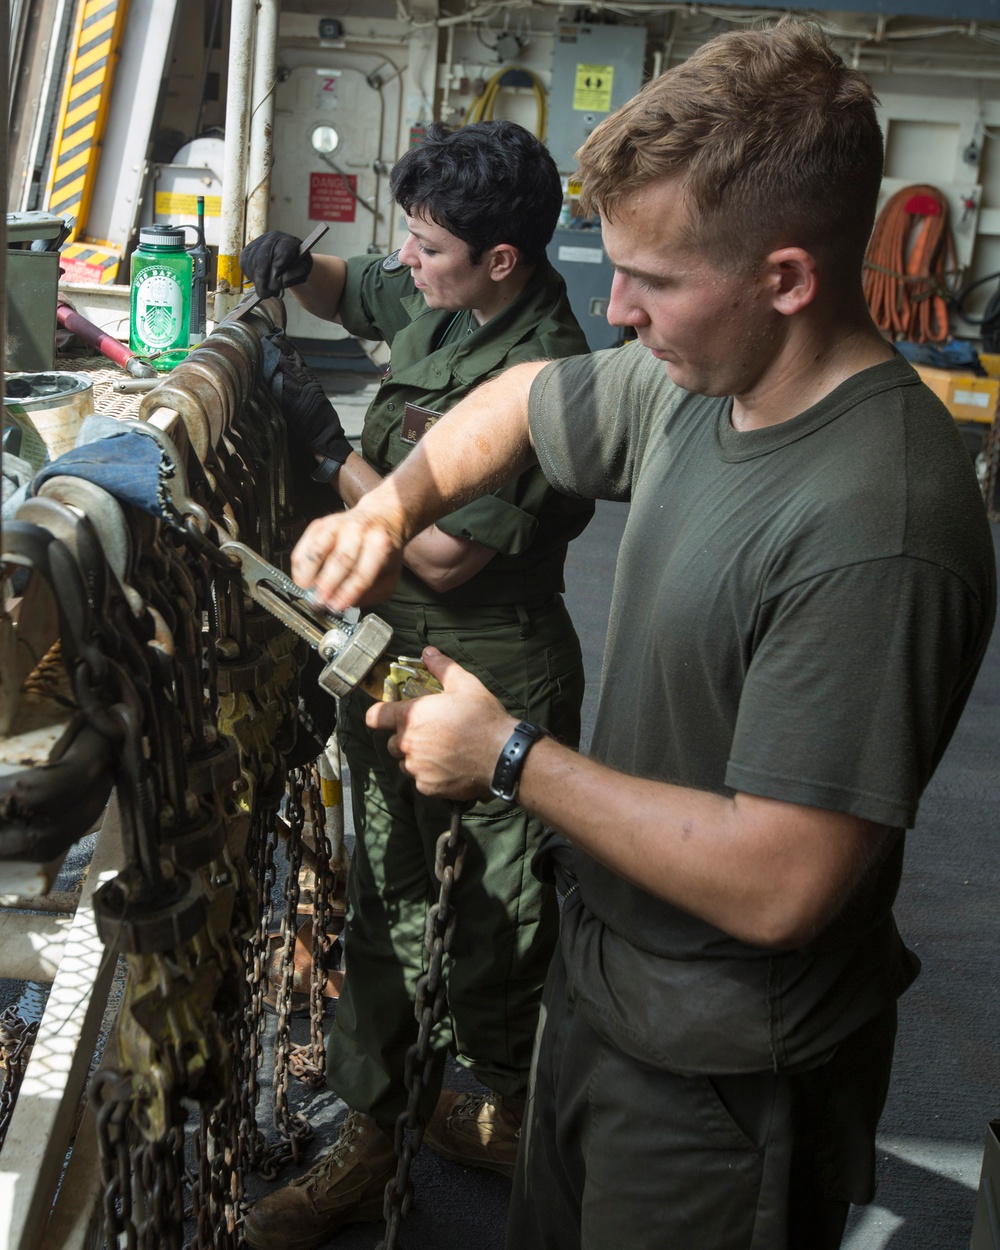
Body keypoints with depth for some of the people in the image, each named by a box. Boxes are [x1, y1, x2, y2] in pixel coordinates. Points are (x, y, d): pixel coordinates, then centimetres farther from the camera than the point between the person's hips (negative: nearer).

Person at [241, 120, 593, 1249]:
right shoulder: (436, 301, 2)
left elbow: (442, 555, -25)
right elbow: (350, 292, 25)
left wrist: (330, 448, -17)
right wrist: (293, 268, 2)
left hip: (489, 683, -8)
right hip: (391, 658, 8)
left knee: (493, 917, 10)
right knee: (387, 897, 16)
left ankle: (517, 1112, 36)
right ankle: (371, 1131, 31)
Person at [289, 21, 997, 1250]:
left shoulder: (876, 531, -33)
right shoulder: (697, 387, -5)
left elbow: (776, 886, -33)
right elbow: (522, 398, 15)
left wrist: (511, 758, -22)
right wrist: (395, 501, -4)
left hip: (720, 1082, -8)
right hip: (602, 974, 8)